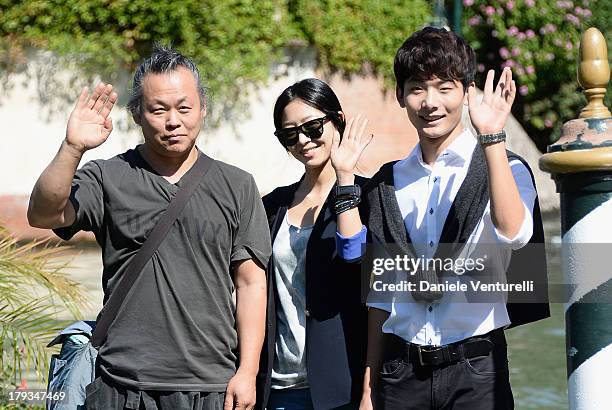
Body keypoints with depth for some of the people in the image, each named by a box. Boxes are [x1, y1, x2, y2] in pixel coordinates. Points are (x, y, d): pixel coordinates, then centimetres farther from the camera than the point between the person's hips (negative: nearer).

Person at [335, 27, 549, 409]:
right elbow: (381, 295, 14)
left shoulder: (505, 169, -1)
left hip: (475, 369, -3)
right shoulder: (387, 184, 11)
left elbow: (512, 233, -23)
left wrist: (491, 137, -25)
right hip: (400, 372, 3)